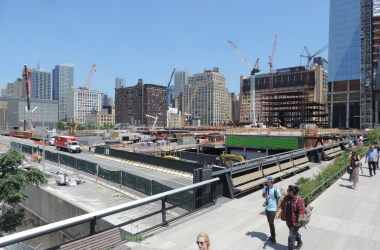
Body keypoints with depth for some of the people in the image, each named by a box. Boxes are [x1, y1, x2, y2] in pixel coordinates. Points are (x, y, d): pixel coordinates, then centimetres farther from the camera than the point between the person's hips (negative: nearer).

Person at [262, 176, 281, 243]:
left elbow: (278, 200, -11)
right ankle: (272, 235, 37)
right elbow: (263, 195, 8)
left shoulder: (276, 190, -19)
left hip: (273, 209, -5)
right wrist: (266, 196, -16)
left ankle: (273, 237, 22)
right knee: (270, 223, 19)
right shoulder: (266, 188, -6)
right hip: (267, 209, 5)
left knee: (271, 223, 3)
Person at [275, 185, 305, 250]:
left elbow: (301, 211, -24)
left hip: (295, 221, -7)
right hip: (288, 220, 7)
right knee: (295, 233, 28)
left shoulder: (299, 199, -22)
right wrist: (278, 213, -10)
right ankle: (299, 243, 51)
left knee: (292, 236, -1)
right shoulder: (286, 197, 0)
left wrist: (298, 221, -25)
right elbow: (282, 206, 3)